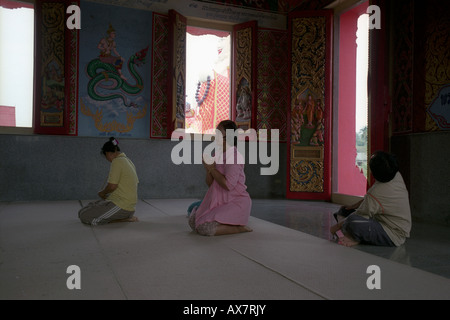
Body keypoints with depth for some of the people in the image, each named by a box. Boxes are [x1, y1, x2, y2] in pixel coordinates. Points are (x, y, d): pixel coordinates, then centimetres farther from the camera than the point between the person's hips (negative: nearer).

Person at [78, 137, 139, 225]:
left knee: (84, 215, -11)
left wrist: (102, 193, 3)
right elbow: (136, 183, 19)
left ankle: (122, 219, -8)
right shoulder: (129, 161, 14)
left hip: (121, 207, -10)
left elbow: (112, 186, -20)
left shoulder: (117, 161, -14)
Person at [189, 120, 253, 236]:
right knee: (193, 221, 1)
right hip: (220, 201, 9)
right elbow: (210, 184, 10)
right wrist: (208, 168, -8)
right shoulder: (218, 154, 9)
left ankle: (239, 227, -3)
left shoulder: (234, 156, -16)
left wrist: (212, 169, -15)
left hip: (236, 203, -9)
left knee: (204, 228, -20)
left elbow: (228, 185, -25)